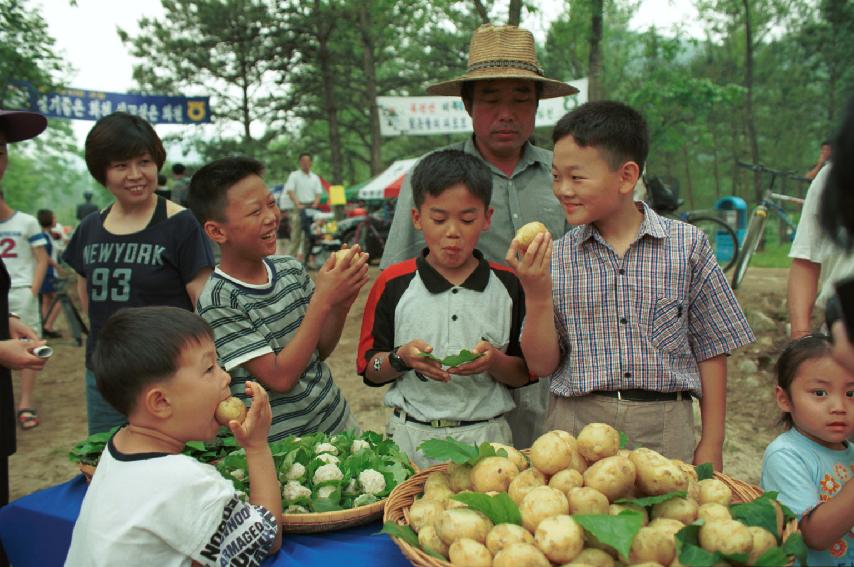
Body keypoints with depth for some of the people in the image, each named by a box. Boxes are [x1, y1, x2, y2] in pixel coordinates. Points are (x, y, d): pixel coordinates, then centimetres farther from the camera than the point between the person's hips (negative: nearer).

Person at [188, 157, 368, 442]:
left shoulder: (291, 268, -2)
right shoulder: (217, 302, -20)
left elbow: (320, 350, 4)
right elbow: (280, 378, -22)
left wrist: (341, 304, -15)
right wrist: (323, 299, -25)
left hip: (338, 421, 4)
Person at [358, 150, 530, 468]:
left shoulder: (508, 285, 0)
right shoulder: (393, 284, -2)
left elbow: (525, 375, 4)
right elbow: (369, 370, 2)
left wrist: (495, 361, -15)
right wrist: (401, 358, -17)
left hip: (487, 435, 1)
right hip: (412, 437, 0)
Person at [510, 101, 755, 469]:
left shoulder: (686, 245, -2)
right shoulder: (555, 258, -1)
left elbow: (710, 349, 4)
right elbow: (542, 365, 0)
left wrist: (711, 444, 3)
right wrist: (537, 296, -15)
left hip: (664, 428, 0)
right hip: (576, 425, 0)